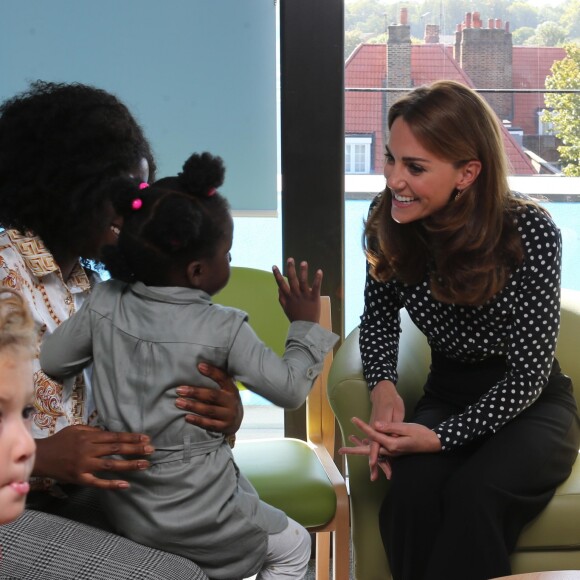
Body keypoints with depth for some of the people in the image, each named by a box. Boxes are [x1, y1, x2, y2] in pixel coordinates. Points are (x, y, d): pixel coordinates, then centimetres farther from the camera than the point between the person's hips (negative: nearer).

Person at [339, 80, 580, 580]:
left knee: (473, 494, -34)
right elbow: (379, 316, 8)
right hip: (447, 395, 3)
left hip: (531, 405, -3)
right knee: (411, 491, -30)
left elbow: (528, 373, -17)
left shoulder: (531, 233, -21)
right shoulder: (389, 222, -9)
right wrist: (384, 385, -13)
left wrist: (440, 438, -27)